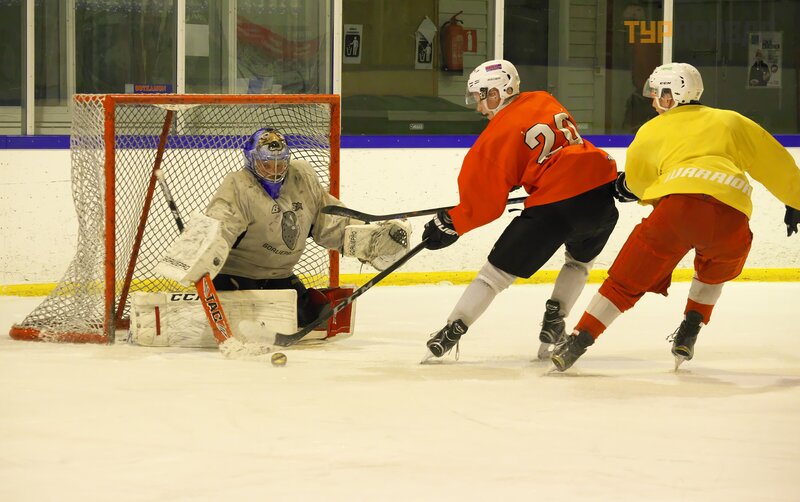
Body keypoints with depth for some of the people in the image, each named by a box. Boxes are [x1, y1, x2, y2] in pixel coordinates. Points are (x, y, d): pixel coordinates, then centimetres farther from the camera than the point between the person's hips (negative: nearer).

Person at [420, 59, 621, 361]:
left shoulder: (497, 136, -1)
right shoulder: (544, 102, 17)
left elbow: (485, 198, -1)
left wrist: (451, 224, 11)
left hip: (555, 204, -6)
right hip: (604, 189, 6)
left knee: (499, 268, 5)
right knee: (580, 260, 32)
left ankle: (453, 331, 6)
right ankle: (553, 324, 23)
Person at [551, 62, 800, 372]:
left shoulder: (652, 131, 26)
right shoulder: (730, 121, 29)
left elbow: (634, 183, 36)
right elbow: (774, 162, 28)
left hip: (680, 202, -2)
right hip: (732, 214, 2)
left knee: (628, 278, 8)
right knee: (714, 271, 33)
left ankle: (579, 340, 1)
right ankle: (688, 334, 23)